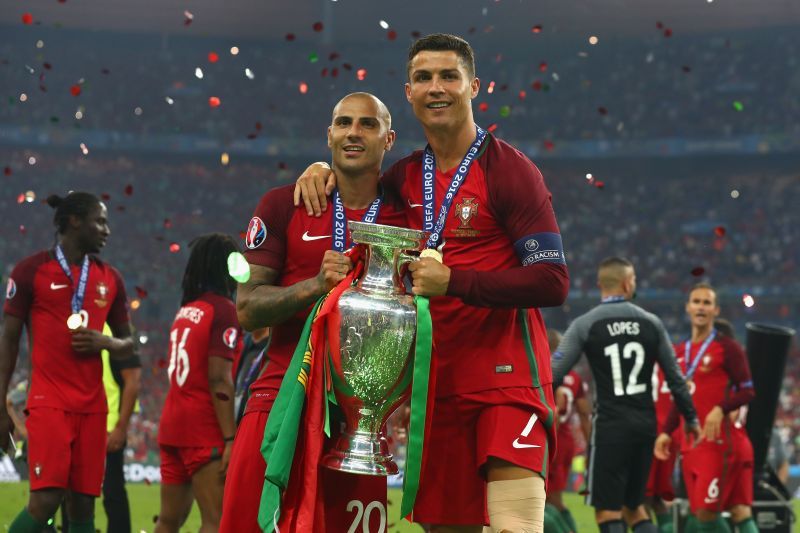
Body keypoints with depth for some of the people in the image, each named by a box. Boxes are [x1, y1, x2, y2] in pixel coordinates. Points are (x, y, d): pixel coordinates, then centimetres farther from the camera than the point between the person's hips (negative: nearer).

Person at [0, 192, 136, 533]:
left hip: (92, 406, 5)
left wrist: (105, 343, -4)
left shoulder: (110, 279, 14)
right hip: (48, 402, -5)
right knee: (46, 499, -17)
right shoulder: (31, 270, 0)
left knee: (83, 505, 2)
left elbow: (128, 345, 20)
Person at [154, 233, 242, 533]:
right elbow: (219, 380, -15)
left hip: (171, 423, 8)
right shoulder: (223, 309, -9)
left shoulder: (185, 310, 14)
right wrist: (230, 439, -17)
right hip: (204, 429, -8)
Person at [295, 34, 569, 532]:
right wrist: (326, 172, 7)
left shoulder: (510, 170, -7)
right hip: (437, 383, 6)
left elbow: (552, 281, -13)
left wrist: (452, 281, -19)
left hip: (506, 379, -6)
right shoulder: (406, 177, 11)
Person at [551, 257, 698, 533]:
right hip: (645, 425, 5)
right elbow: (675, 377, 10)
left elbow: (553, 375, -8)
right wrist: (691, 418, 22)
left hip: (611, 427, -5)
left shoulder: (584, 325, -5)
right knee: (633, 507, 17)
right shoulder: (651, 323, 6)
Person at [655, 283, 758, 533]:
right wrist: (666, 432, 13)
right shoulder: (682, 352, 17)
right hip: (692, 444, 7)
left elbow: (747, 391, -9)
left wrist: (720, 409, -25)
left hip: (720, 441, -7)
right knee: (701, 512, 1)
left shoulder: (727, 348, -3)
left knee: (707, 510, -14)